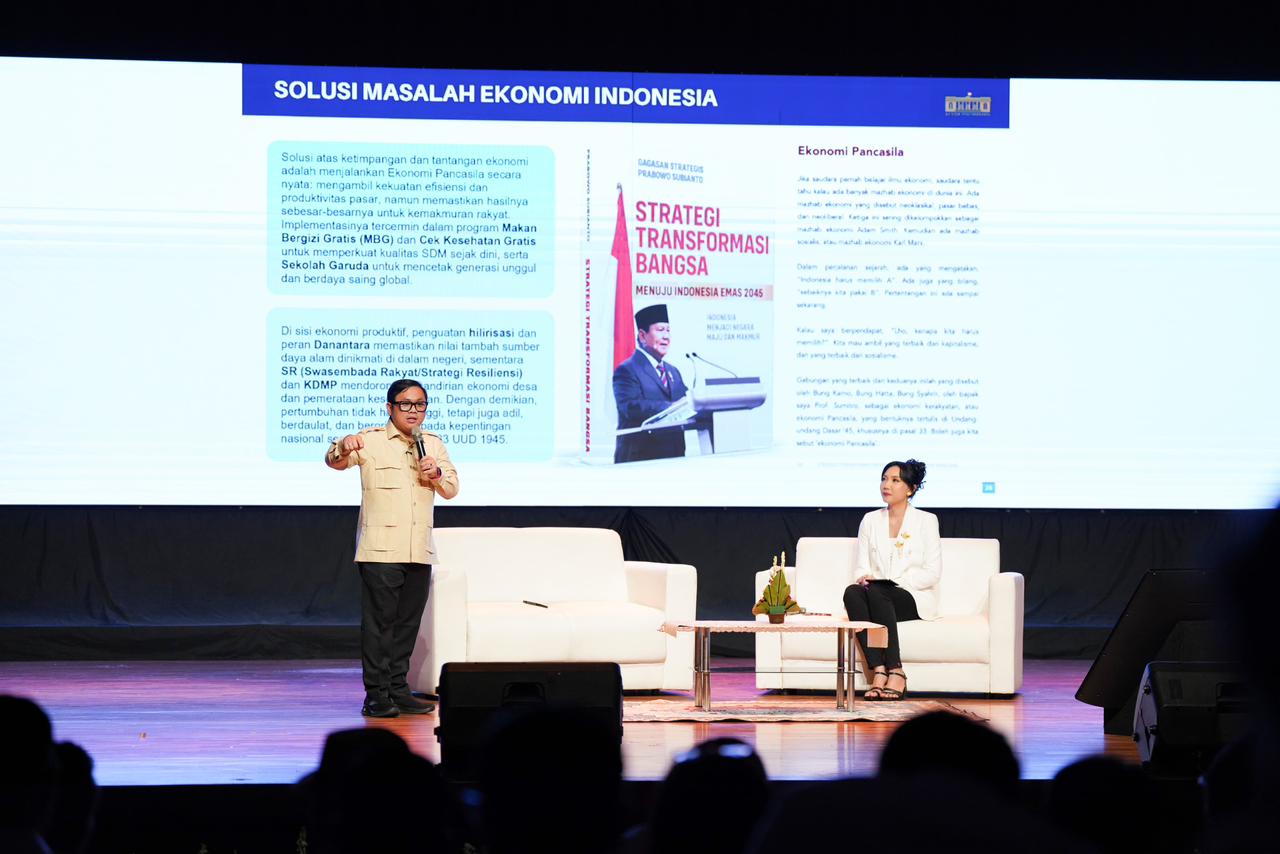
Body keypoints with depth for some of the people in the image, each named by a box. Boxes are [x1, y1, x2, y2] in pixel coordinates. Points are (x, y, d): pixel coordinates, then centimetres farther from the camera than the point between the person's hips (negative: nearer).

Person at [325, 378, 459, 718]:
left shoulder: (433, 444, 15)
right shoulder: (371, 441, -1)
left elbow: (452, 490, 15)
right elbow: (334, 461, -14)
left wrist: (437, 477, -7)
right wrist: (343, 447, -38)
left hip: (419, 551, 5)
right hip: (380, 550, -5)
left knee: (407, 623, 8)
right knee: (378, 621, -6)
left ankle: (399, 691, 14)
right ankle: (377, 696, -5)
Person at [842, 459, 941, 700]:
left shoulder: (926, 521, 5)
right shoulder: (870, 520, 16)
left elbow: (932, 572, -2)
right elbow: (862, 567, 12)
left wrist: (888, 582, -14)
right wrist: (863, 578, -14)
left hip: (914, 598, -3)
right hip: (877, 596, 3)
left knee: (876, 592, -36)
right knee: (852, 591, -32)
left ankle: (895, 673, -38)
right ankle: (878, 672, -41)